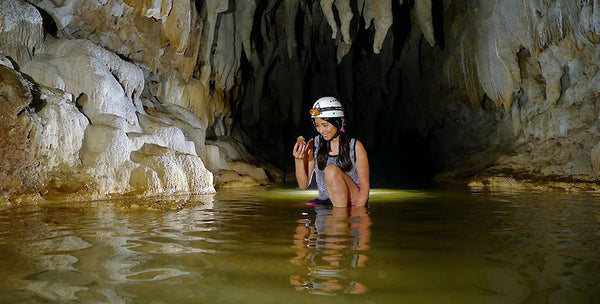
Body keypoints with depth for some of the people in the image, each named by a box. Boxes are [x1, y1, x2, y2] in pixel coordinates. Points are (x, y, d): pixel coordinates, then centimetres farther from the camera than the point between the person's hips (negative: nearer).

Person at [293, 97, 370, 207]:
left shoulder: (355, 147, -5)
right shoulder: (313, 145, 3)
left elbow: (365, 187, -5)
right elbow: (303, 185, 3)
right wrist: (298, 160, -13)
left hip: (352, 201, -4)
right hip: (324, 203, 4)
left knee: (331, 170, -27)